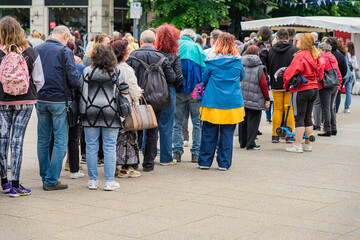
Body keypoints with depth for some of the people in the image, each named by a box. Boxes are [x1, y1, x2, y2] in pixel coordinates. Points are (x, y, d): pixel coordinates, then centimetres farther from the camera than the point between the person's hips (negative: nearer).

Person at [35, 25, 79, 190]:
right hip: (60, 100, -5)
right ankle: (51, 181, -1)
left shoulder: (37, 50, 5)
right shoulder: (65, 52, -10)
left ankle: (45, 178, 20)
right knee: (60, 141, 1)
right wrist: (74, 86, 7)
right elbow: (73, 79, -13)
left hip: (40, 100, 5)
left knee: (43, 140, 13)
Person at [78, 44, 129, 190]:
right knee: (110, 147, 3)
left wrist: (83, 111, 5)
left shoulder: (87, 71, 0)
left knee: (91, 147, 7)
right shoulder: (115, 72, 0)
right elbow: (124, 91, 0)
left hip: (91, 112, 1)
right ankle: (110, 181, 3)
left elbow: (81, 91, 0)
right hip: (110, 112, -1)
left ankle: (93, 181, 11)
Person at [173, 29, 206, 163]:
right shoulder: (197, 48, 3)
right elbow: (204, 69, 0)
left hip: (179, 91, 1)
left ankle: (177, 152, 5)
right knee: (197, 122, 6)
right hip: (195, 91, -1)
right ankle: (196, 153, 4)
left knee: (177, 122, 8)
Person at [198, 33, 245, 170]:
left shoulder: (212, 62, -6)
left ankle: (204, 162, 12)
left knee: (209, 134, 7)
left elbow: (204, 80, 7)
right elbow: (241, 77, 14)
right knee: (227, 134, 7)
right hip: (232, 103, 1)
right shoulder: (237, 62, -2)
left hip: (213, 102, -1)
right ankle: (224, 163, 10)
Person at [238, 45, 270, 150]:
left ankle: (242, 142, 24)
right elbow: (263, 84, -8)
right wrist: (267, 99, 1)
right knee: (253, 121, 3)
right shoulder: (259, 68, -8)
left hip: (241, 98, 4)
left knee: (243, 121, 15)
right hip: (255, 100, -4)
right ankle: (250, 144, 5)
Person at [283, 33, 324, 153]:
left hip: (301, 90, -8)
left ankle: (298, 145, -3)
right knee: (308, 117, 13)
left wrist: (286, 85, -2)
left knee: (299, 117, -4)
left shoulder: (300, 56, -15)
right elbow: (320, 72, 16)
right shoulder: (315, 56, 8)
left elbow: (290, 72, -17)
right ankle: (308, 144, 17)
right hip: (314, 89, 8)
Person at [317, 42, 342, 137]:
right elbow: (338, 73, 20)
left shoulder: (323, 58, -9)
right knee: (331, 108, 15)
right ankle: (333, 129, 16)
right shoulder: (333, 58, 16)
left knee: (326, 108, -4)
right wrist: (338, 85, 24)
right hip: (335, 85, 8)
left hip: (325, 86, -8)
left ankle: (327, 130, -4)